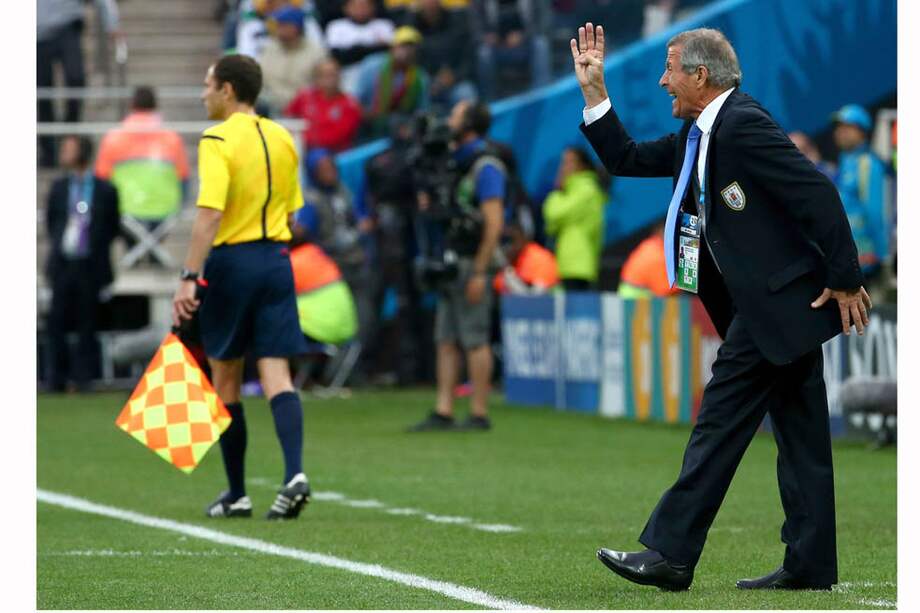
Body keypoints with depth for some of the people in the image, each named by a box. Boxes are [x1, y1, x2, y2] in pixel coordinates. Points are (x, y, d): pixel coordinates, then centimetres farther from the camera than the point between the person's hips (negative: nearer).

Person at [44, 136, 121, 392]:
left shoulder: (105, 190, -1)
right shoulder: (59, 188, 8)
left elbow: (113, 227, 6)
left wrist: (98, 250, 1)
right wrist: (58, 243, 10)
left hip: (90, 266, -2)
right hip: (63, 264, 2)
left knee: (87, 323, 1)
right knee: (57, 321, -2)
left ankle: (82, 377, 8)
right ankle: (57, 378, 5)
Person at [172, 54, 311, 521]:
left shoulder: (218, 141, -11)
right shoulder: (282, 139, 10)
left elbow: (210, 214, -21)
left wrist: (189, 277, -23)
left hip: (231, 261, -5)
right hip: (275, 261, 5)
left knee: (225, 380, 8)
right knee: (275, 374, -1)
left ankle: (236, 494, 14)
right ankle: (294, 474, -21)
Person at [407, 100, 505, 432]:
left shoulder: (485, 166, -12)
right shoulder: (456, 161, 17)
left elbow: (494, 223, -18)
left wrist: (479, 272, -20)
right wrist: (430, 203, 8)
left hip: (473, 262, -9)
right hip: (450, 263, 9)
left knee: (474, 340, -5)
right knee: (445, 341, 6)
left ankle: (479, 414, -1)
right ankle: (443, 413, 7)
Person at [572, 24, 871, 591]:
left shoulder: (744, 124, -16)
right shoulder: (696, 136, 15)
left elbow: (818, 192, -20)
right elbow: (628, 160, 22)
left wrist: (845, 281, -18)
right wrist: (594, 92, 13)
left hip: (776, 297, -10)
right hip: (779, 303, 10)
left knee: (723, 420, -8)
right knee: (799, 433, 9)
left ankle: (671, 553, -6)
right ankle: (809, 566, 11)